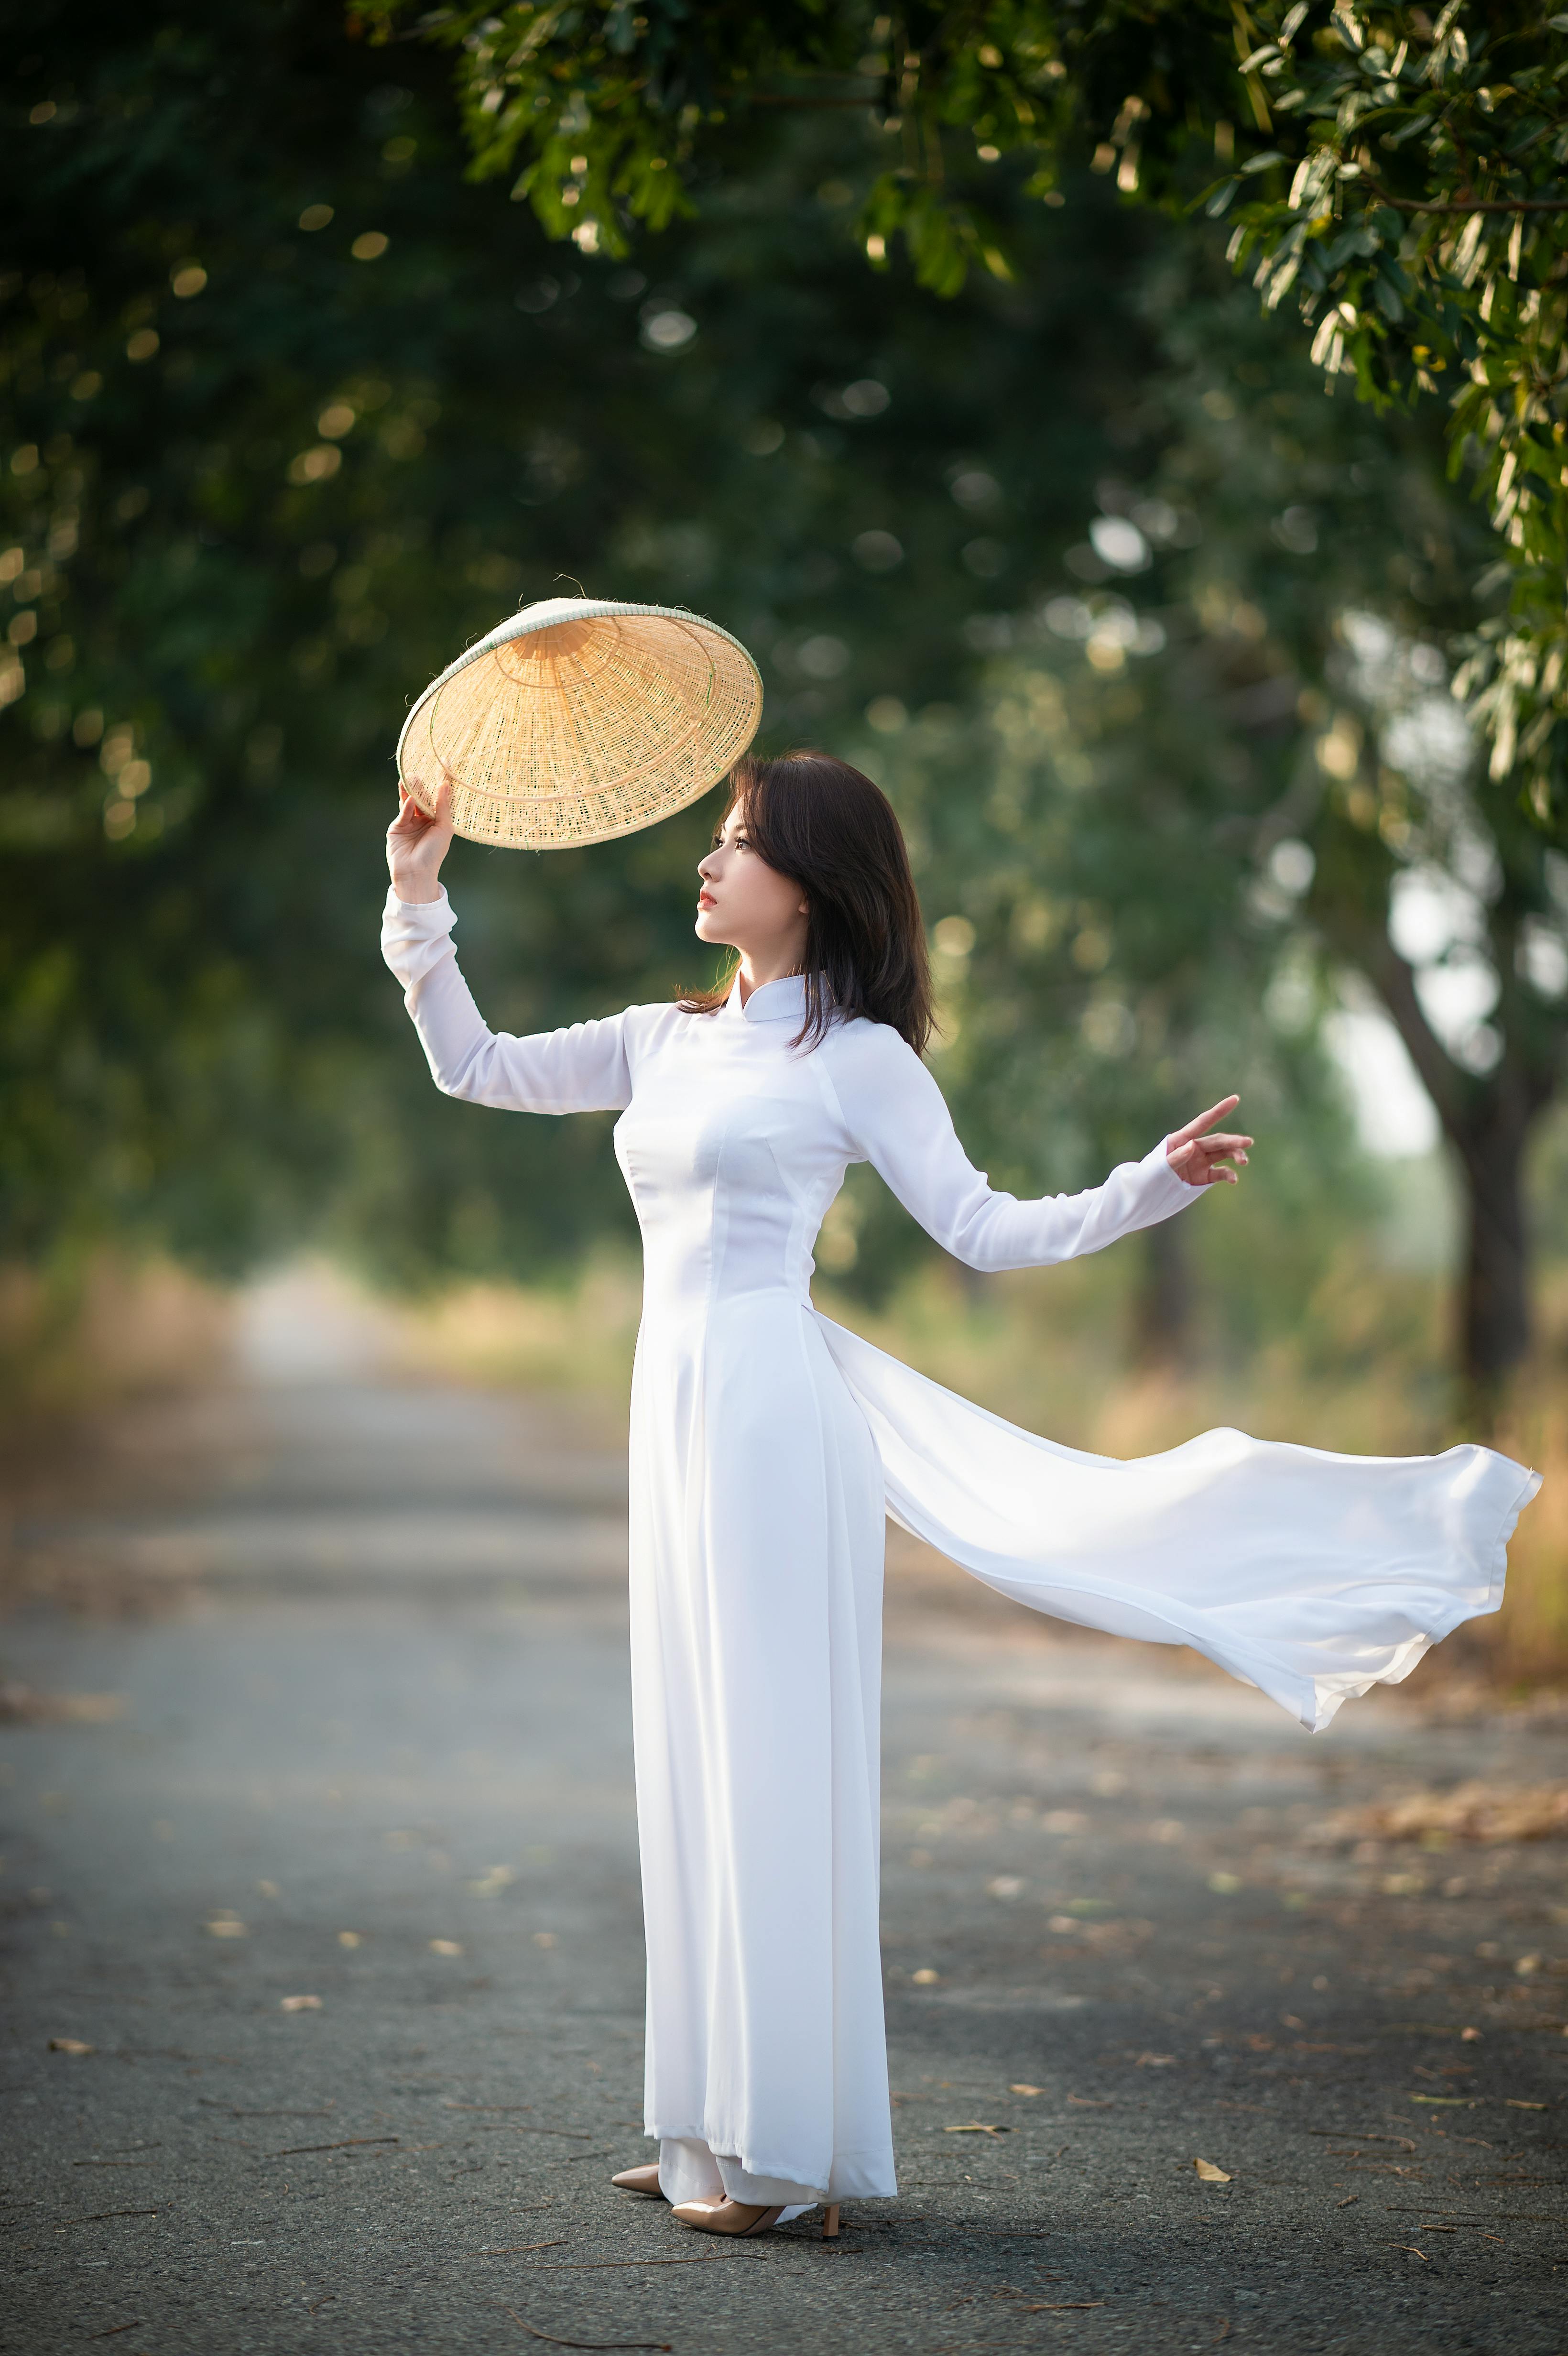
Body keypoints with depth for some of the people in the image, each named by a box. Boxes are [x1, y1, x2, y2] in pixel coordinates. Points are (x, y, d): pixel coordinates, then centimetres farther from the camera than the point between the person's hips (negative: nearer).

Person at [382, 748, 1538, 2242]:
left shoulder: (857, 1056, -3)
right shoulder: (664, 1041, 15)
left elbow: (990, 1232, -1)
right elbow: (473, 1068, 18)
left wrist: (1158, 1185, -12)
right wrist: (419, 901, 11)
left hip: (770, 1406, -7)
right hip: (678, 1407, 7)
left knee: (773, 1754, -5)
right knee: (697, 1761, 10)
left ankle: (789, 2148, 0)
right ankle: (719, 2129, 18)